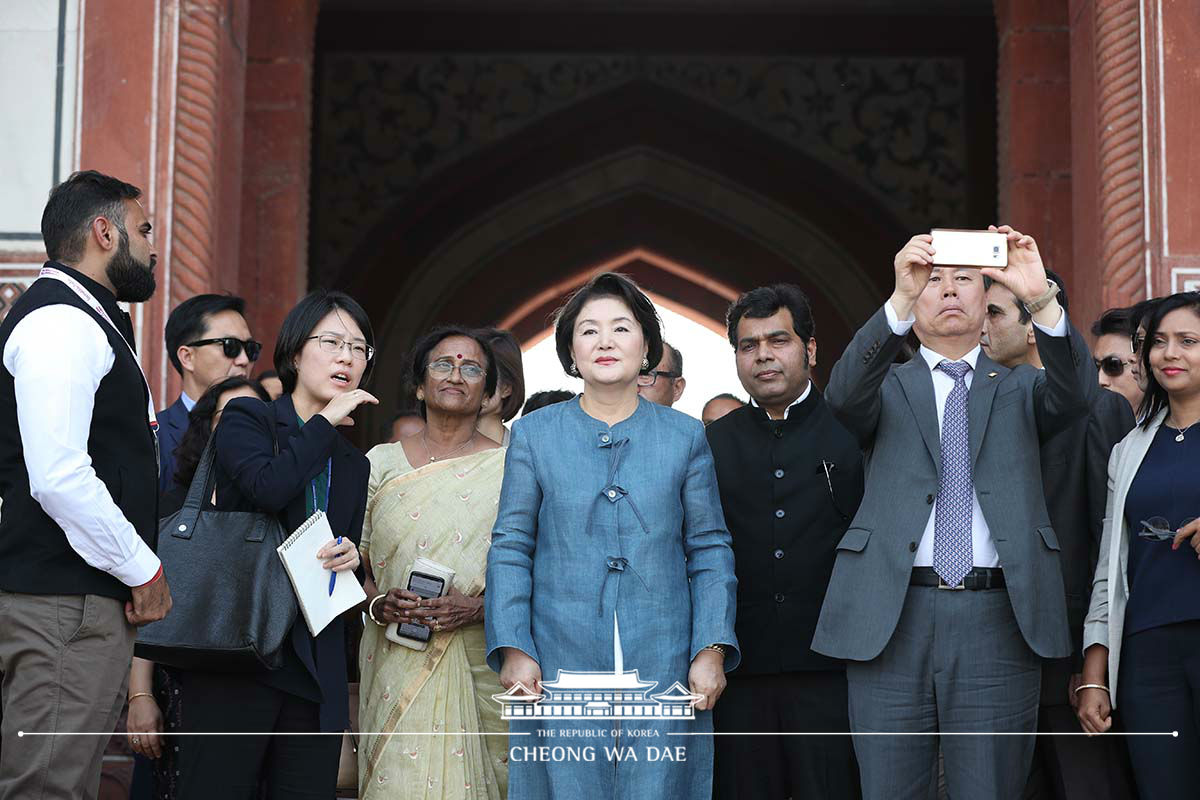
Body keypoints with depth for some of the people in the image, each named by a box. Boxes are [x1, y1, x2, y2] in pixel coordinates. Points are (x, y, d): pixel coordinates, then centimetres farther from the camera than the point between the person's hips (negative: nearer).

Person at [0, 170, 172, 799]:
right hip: (64, 605, -10)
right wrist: (143, 570, -12)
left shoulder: (87, 322, 23)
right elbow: (59, 477, -22)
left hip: (90, 601, 10)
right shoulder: (60, 322, -11)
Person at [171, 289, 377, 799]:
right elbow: (268, 487, -17)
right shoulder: (247, 418, 5)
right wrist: (325, 422, -5)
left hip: (316, 677, 6)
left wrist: (349, 557, 1)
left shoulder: (354, 465, 22)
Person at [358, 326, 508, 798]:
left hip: (482, 663, -1)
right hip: (397, 665, 1)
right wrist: (379, 603, -7)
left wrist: (479, 607, -14)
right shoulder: (381, 462, 11)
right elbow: (352, 560, 13)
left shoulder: (510, 468, 5)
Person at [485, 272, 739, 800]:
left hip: (662, 666, 0)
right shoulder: (533, 435, 8)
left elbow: (710, 551, 8)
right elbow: (510, 549, 6)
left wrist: (712, 651, -3)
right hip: (560, 666, 0)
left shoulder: (685, 436, 9)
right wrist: (513, 649, -5)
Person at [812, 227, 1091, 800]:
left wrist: (1041, 301, -23)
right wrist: (900, 298, -23)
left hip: (998, 623, 0)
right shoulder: (888, 388, 14)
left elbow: (1074, 392, -6)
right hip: (891, 621, 0)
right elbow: (843, 395, -10)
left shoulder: (1020, 389, 16)